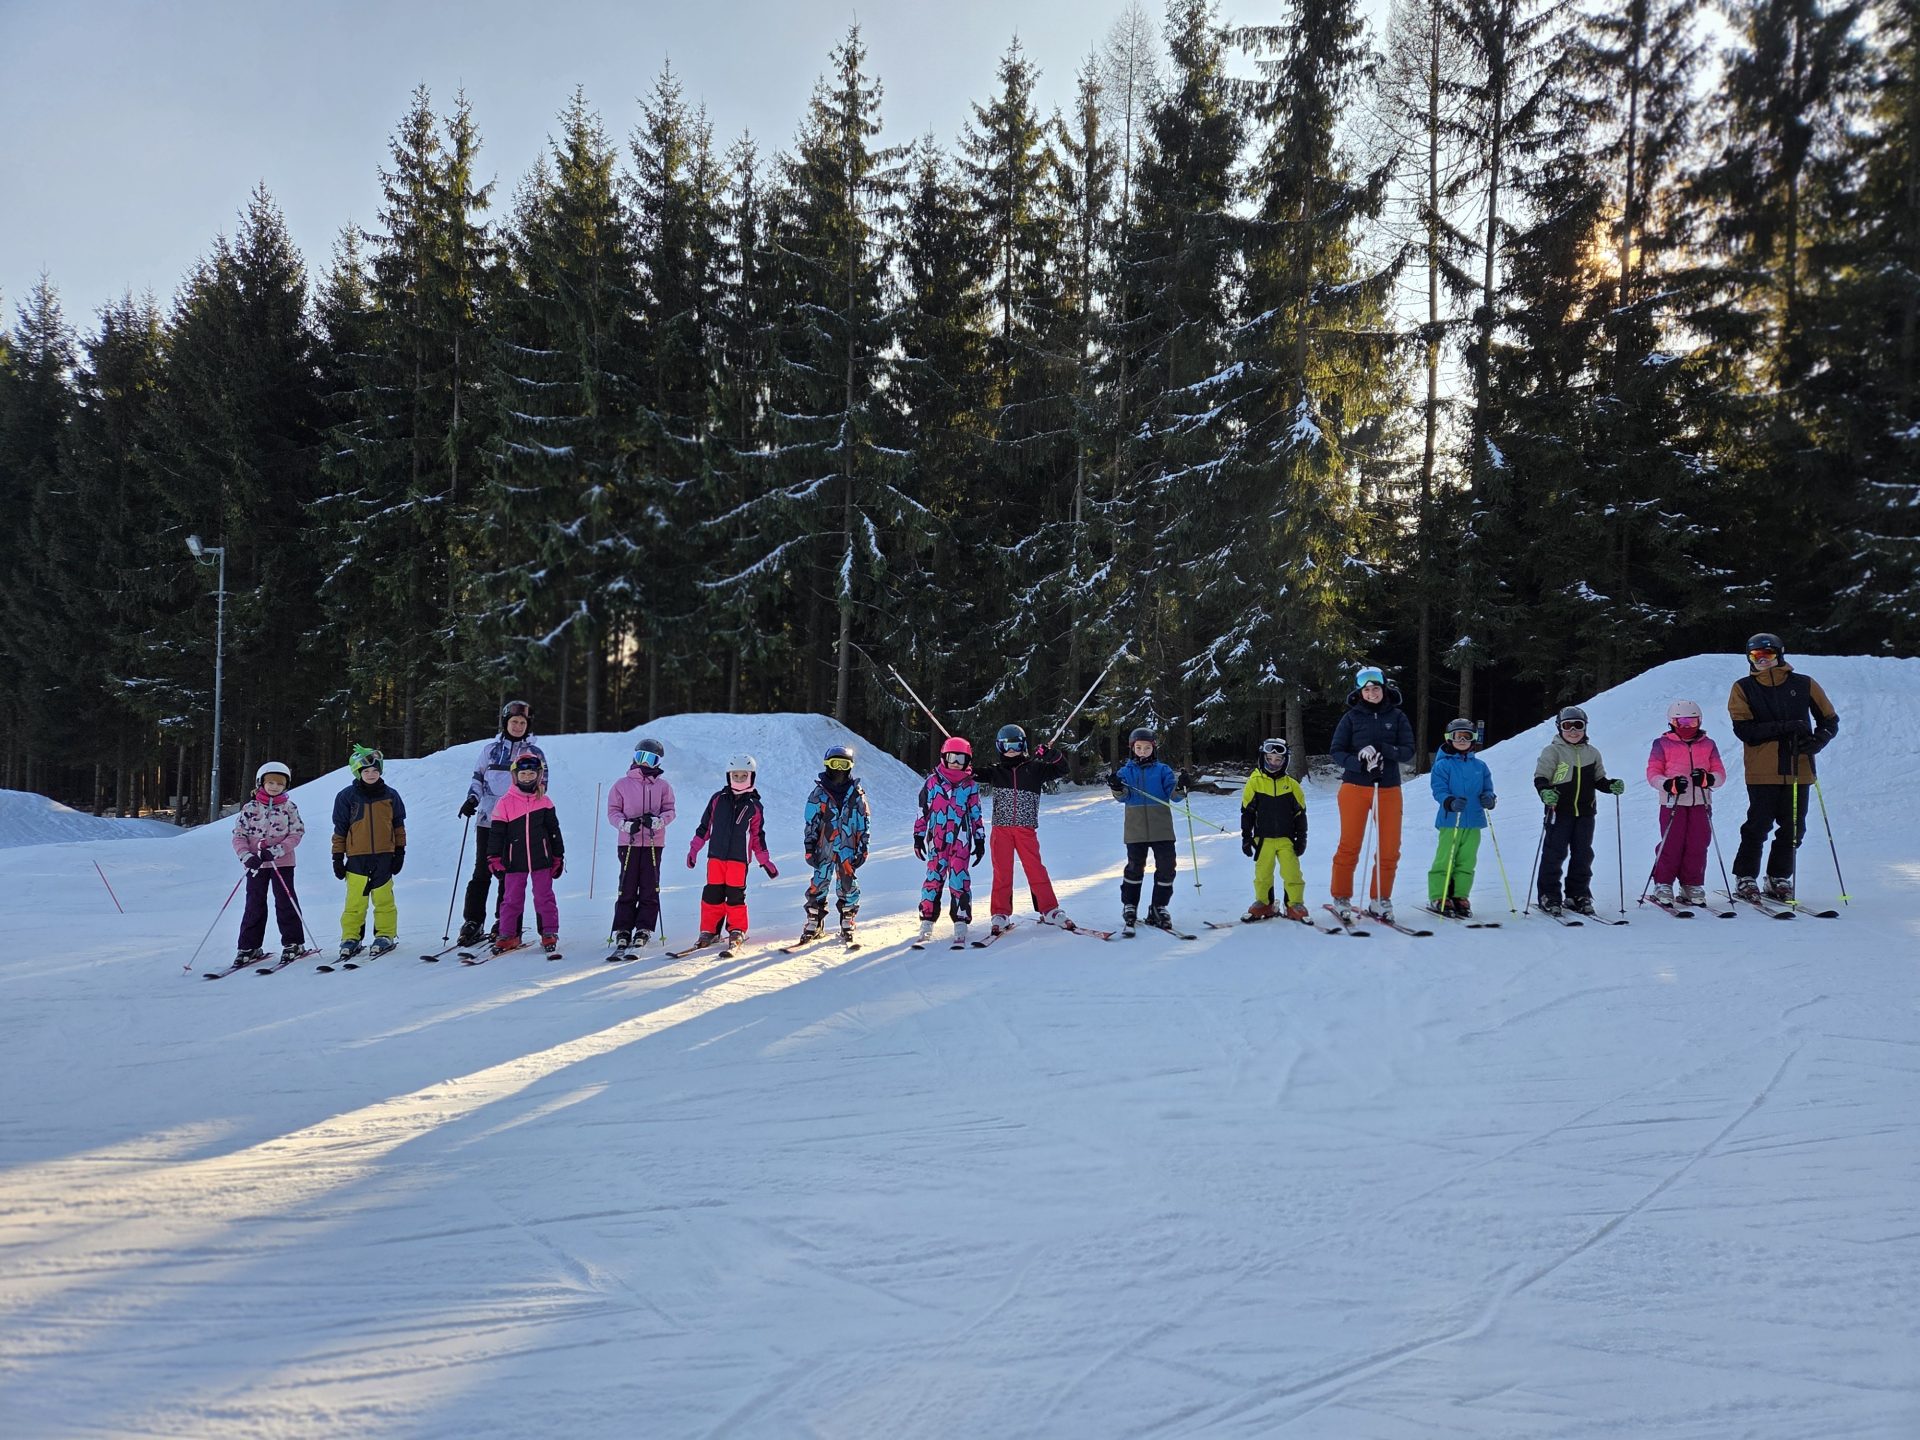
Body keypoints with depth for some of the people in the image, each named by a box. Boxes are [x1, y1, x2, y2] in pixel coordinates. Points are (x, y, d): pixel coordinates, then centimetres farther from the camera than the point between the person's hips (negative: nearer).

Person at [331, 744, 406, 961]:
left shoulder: (390, 795, 5)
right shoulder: (347, 797, 1)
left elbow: (398, 825, 12)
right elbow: (340, 829, 5)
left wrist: (400, 851, 9)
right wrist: (338, 857, 4)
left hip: (383, 856, 1)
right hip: (357, 857, -1)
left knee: (383, 898, 2)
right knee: (355, 900, 1)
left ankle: (385, 935, 11)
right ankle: (350, 937, 9)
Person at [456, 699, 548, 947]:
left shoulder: (535, 754, 7)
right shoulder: (490, 749, 11)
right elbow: (478, 777, 19)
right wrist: (472, 799, 1)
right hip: (488, 820, 1)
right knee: (481, 873, 1)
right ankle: (472, 922, 6)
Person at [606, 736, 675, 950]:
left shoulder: (663, 786, 8)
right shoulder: (622, 785, 6)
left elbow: (670, 811, 4)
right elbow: (613, 811, 4)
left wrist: (657, 821, -16)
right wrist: (626, 824, -14)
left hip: (653, 843, 1)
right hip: (629, 842, -1)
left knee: (650, 888, 1)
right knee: (627, 888, 0)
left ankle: (644, 928, 7)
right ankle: (622, 930, 4)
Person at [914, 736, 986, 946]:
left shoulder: (970, 786, 7)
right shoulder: (933, 781, 4)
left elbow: (976, 815, 12)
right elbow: (922, 811, 8)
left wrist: (980, 841, 9)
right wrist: (918, 836, 6)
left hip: (961, 842, 0)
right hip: (937, 841, 0)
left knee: (959, 881, -5)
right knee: (933, 879, -1)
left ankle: (961, 925, -2)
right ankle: (927, 924, 6)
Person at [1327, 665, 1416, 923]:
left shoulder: (1397, 717, 6)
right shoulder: (1351, 717, 2)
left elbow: (1408, 752, 0)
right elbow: (1337, 750, 0)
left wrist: (1381, 749, -18)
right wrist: (1359, 763, -19)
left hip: (1389, 789, 2)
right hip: (1355, 788, -2)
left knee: (1390, 849, 2)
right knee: (1349, 846, 0)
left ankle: (1380, 900, 15)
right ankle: (1341, 899, 11)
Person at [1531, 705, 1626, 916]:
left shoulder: (1592, 753, 13)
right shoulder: (1552, 751, -2)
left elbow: (1598, 780, 19)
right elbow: (1540, 777, -7)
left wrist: (1612, 786, -1)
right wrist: (1545, 791, -27)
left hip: (1585, 812, 5)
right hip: (1559, 810, -5)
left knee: (1583, 855, 8)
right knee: (1555, 853, -5)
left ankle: (1578, 895, 17)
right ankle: (1549, 895, 2)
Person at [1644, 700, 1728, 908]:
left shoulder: (1708, 745, 13)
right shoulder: (1662, 744, 4)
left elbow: (1720, 773, 9)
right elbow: (1653, 773, 0)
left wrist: (1708, 779, -15)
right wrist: (1669, 784, -20)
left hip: (1701, 803, 3)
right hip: (1673, 804, -3)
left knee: (1697, 847, 2)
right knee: (1671, 846, -5)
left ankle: (1693, 887, 12)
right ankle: (1663, 886, 3)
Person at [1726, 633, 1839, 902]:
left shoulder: (1804, 685, 8)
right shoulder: (1743, 688, 3)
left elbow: (1830, 720, 13)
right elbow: (1743, 729, -8)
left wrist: (1817, 740, -8)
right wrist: (1783, 727, -19)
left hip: (1798, 770, 3)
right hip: (1762, 771, -2)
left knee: (1793, 828, 6)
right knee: (1758, 826, -4)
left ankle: (1779, 878, 21)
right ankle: (1745, 878, 9)